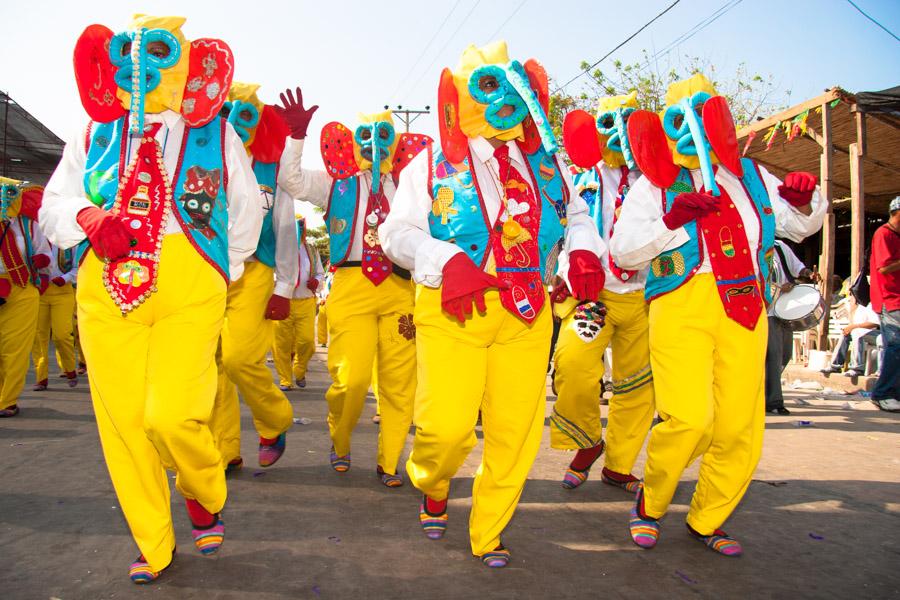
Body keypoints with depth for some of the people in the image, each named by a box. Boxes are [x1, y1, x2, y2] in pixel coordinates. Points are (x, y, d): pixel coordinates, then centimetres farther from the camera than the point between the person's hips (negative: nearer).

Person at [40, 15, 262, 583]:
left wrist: (223, 271, 15)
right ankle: (153, 546, 23)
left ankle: (203, 495, 18)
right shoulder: (94, 136, 16)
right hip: (106, 294, 3)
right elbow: (53, 207, 18)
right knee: (121, 420, 2)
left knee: (173, 415, -18)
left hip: (190, 294, -3)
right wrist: (88, 218, -5)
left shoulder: (216, 134, 11)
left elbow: (247, 211, 19)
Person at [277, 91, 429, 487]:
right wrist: (297, 136, -7)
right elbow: (291, 180, 2)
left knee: (399, 381, 1)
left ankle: (388, 462, 16)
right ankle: (339, 444, 21)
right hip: (351, 285, -2)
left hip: (400, 288, 2)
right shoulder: (336, 182, 15)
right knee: (350, 378, -9)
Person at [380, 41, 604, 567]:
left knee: (517, 430, 2)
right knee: (446, 427, -10)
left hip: (527, 313, 3)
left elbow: (577, 215, 25)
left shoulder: (546, 160, 17)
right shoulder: (433, 163, 8)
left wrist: (584, 250, 1)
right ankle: (432, 487, 27)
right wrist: (446, 261, -17)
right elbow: (398, 231, 2)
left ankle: (489, 533, 24)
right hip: (453, 311, -3)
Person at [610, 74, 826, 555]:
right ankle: (649, 503, 8)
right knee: (688, 418, -19)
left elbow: (797, 225, 29)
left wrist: (803, 201, 6)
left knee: (740, 432, 3)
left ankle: (706, 520, 25)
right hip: (682, 304, -4)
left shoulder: (750, 176, 21)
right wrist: (671, 221, -15)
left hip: (743, 312, 4)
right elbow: (624, 251, 0)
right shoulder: (654, 186, 10)